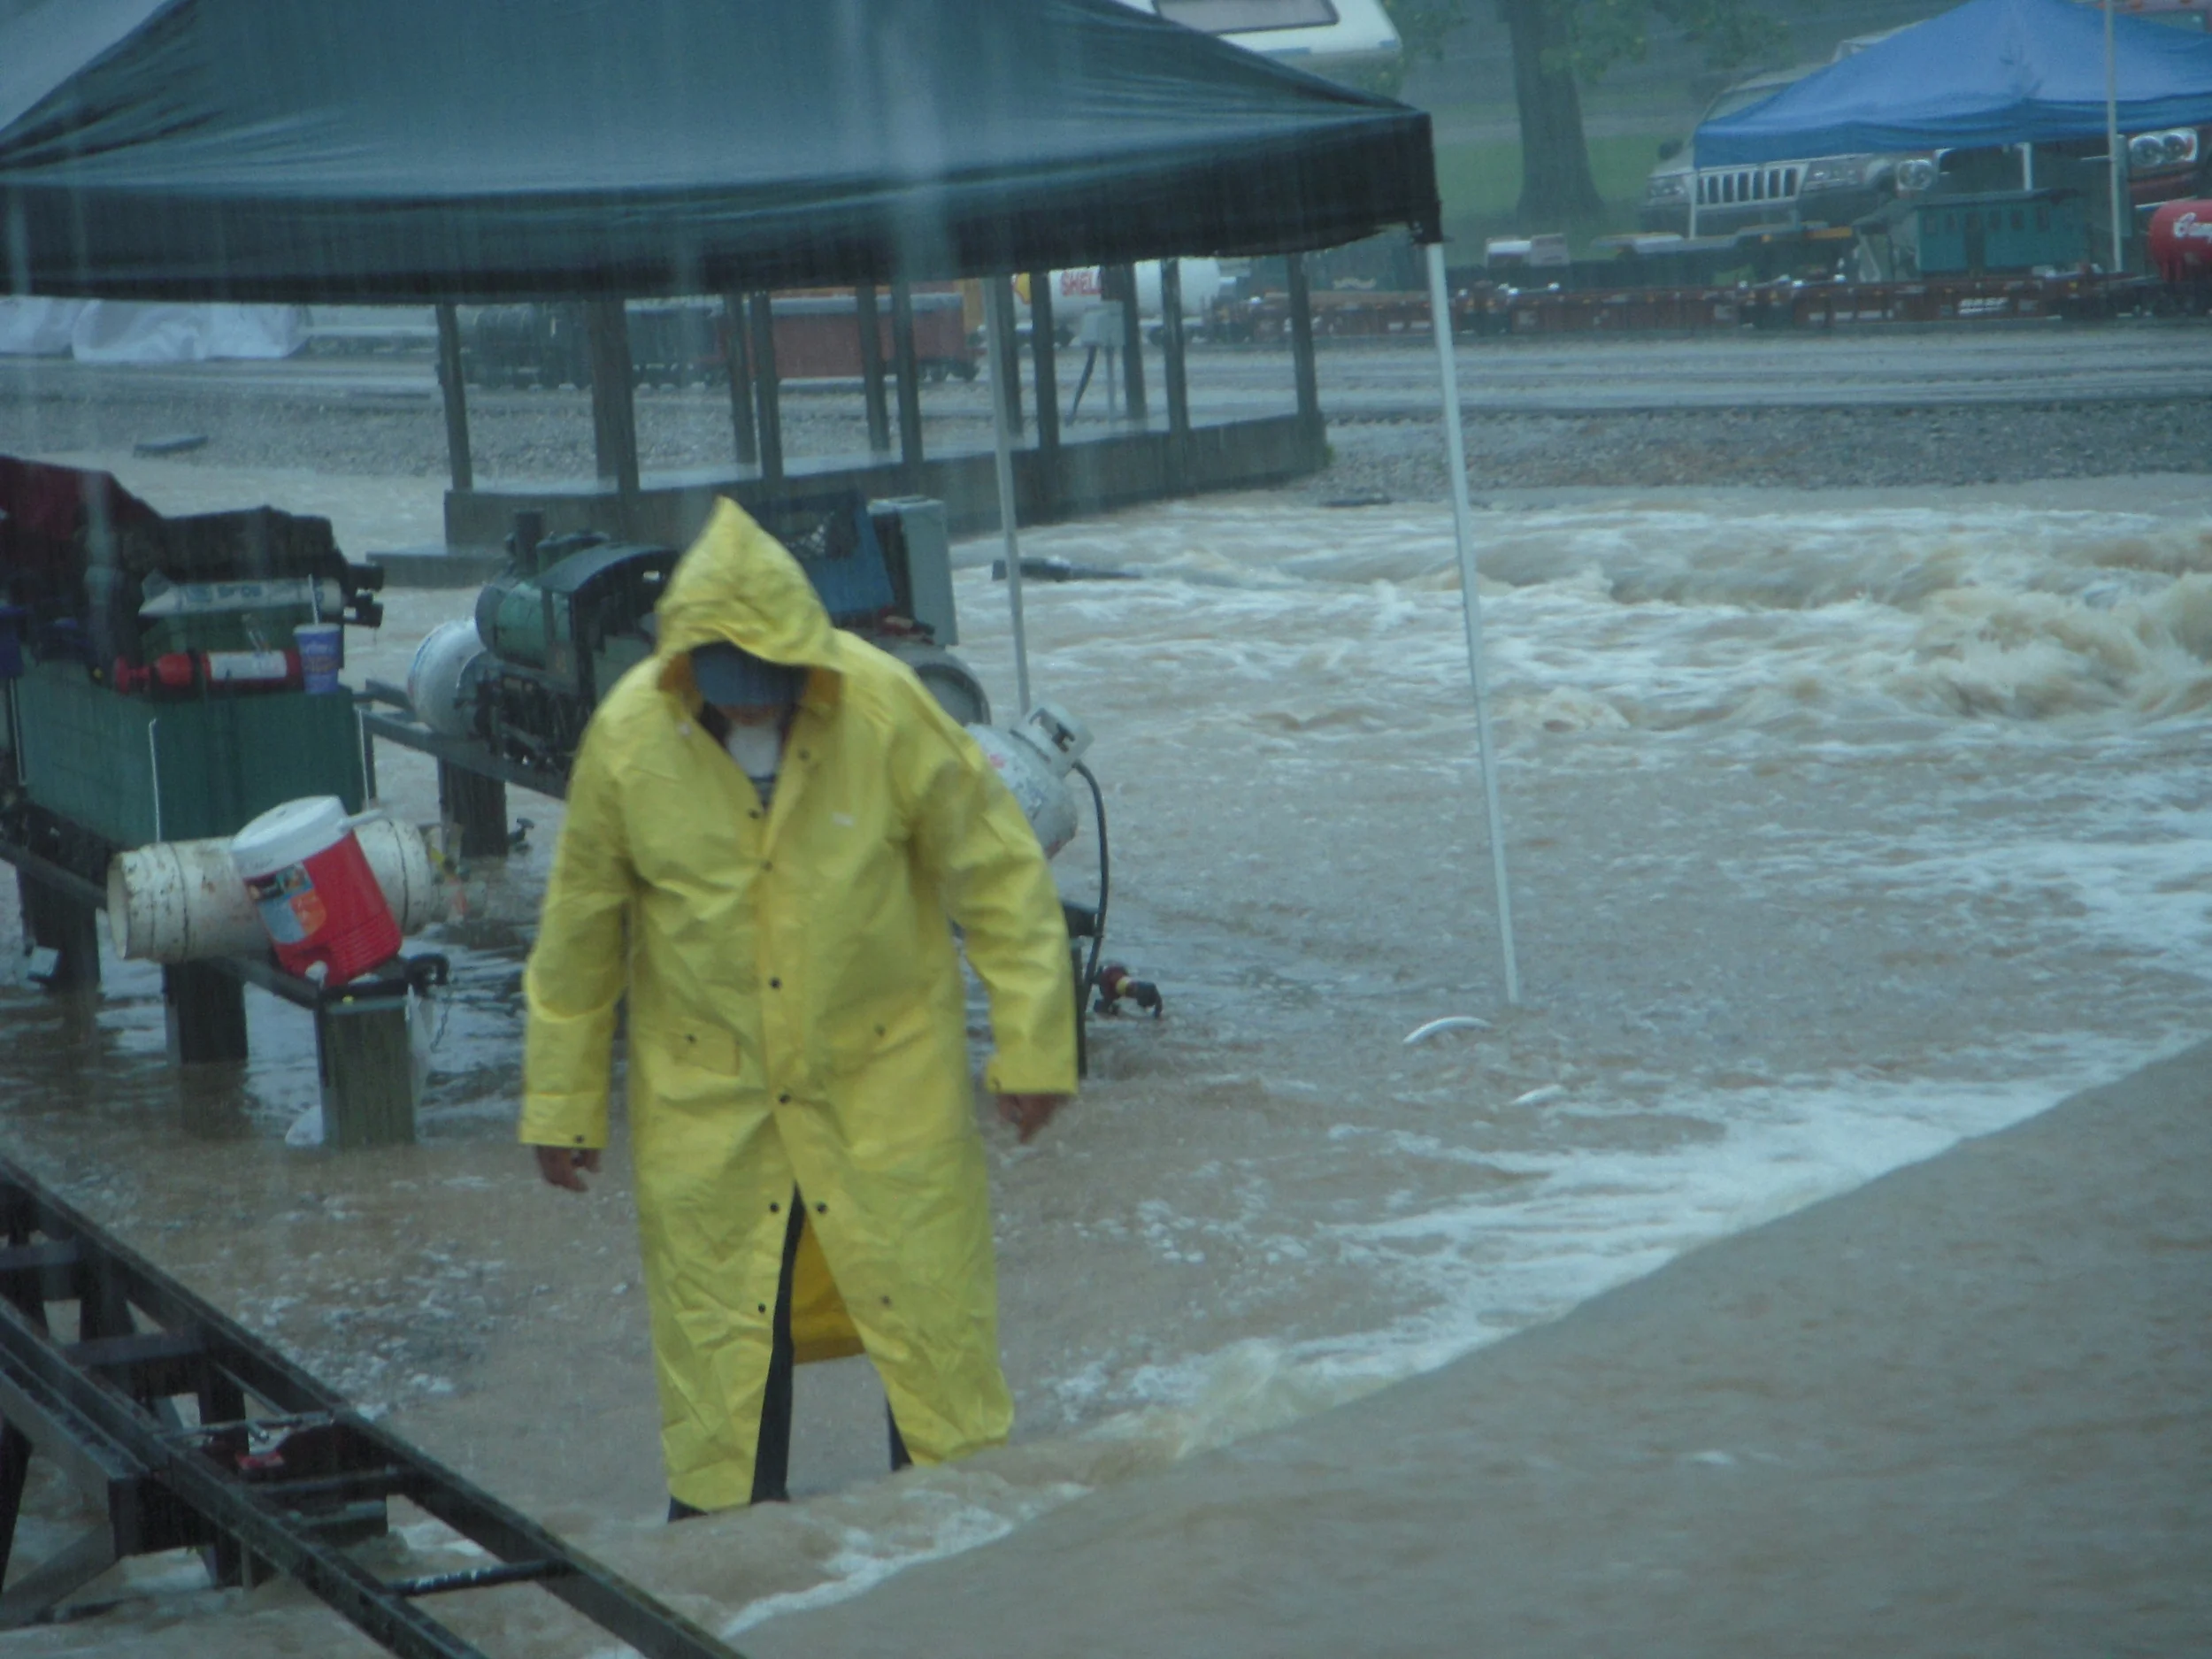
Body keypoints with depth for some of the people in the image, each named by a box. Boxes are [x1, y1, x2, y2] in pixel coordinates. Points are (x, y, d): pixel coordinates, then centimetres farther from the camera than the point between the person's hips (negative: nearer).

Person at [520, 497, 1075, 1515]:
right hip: (706, 1089, 1)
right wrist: (562, 1105, 6)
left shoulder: (885, 708, -16)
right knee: (717, 1324, 7)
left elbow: (999, 874, -6)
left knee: (929, 1296, 3)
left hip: (887, 1072, -1)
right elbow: (579, 933, 1)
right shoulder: (629, 736, -13)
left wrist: (1032, 1047, -5)